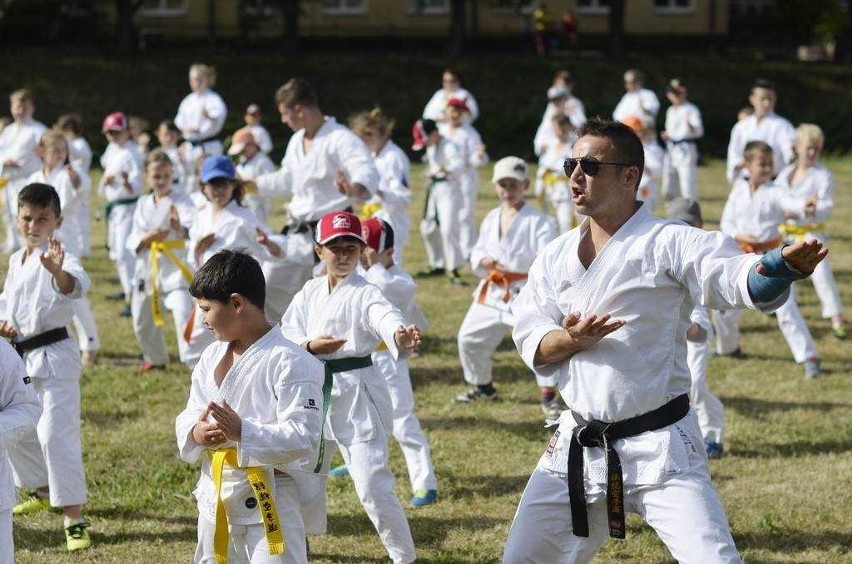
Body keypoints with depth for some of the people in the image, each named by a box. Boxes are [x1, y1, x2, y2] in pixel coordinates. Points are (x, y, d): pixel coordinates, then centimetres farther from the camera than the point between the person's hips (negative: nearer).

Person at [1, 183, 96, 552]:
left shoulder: (58, 257, -15)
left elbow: (77, 286, -37)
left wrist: (57, 269, -60)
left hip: (53, 357, -8)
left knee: (56, 433, -16)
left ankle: (74, 518, -12)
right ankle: (43, 490, 43)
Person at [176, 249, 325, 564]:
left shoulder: (289, 362, -16)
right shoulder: (213, 356, 9)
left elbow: (304, 438, -21)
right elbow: (190, 415, 14)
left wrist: (243, 432, -32)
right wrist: (195, 432, -11)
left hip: (268, 502, -8)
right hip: (216, 499, 8)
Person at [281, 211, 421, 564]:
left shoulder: (365, 294, -12)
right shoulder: (310, 292, 5)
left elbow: (384, 316, -33)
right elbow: (287, 333, 4)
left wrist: (400, 336, -56)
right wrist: (310, 345, -17)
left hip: (358, 393, -6)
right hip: (315, 389, 6)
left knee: (372, 484, -13)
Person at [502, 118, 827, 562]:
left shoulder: (669, 244, -9)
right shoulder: (555, 257, 8)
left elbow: (740, 278, -25)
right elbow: (531, 344, 4)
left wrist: (782, 266, -48)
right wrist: (572, 340, -18)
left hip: (659, 449, -5)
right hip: (579, 447, 5)